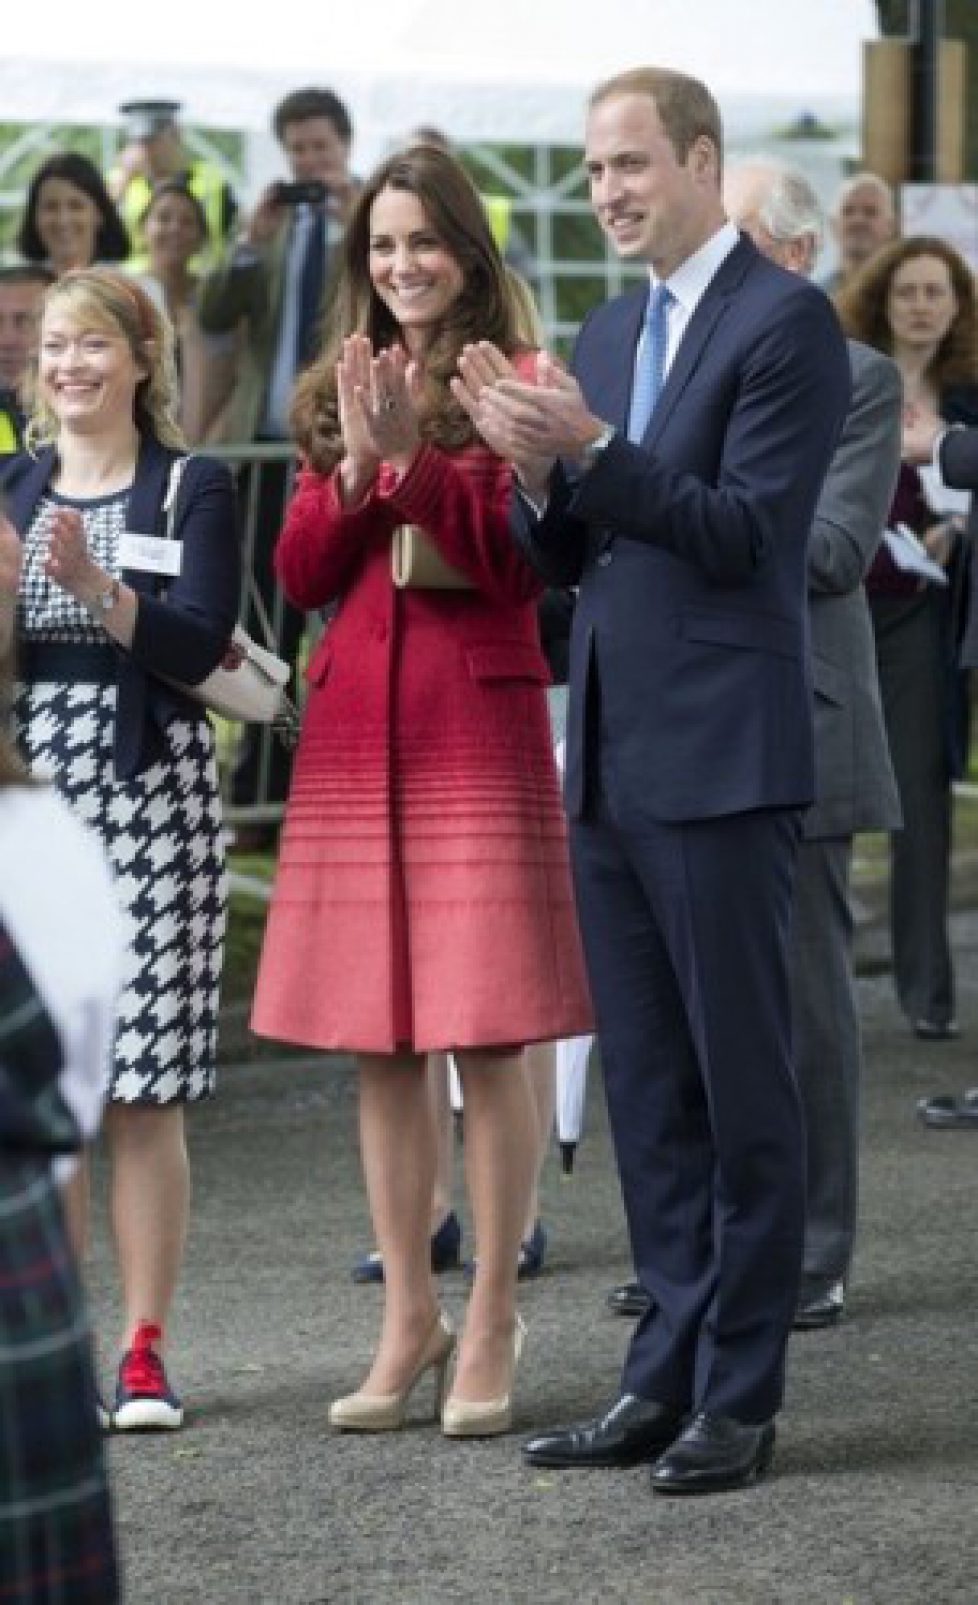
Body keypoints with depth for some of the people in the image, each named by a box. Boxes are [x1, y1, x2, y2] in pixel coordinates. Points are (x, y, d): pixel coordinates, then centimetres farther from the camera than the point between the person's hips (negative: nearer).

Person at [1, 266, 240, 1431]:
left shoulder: (191, 490, 2)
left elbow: (197, 646, -10)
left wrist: (95, 583, -23)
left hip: (147, 789, -3)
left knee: (143, 1092, -3)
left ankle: (144, 1351, 3)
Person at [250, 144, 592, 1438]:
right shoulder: (337, 395, 14)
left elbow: (517, 564, -11)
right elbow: (300, 574, 6)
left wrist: (411, 456, -18)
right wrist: (356, 467, -9)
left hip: (478, 733, -5)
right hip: (354, 735, 5)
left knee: (487, 1039, -4)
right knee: (378, 1045, 7)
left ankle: (490, 1329, 4)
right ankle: (409, 1320, 16)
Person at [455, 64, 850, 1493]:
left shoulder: (784, 321, -9)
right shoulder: (609, 335, 16)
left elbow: (749, 531, -16)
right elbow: (567, 559, 16)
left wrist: (593, 448, -22)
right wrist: (534, 465, -4)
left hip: (720, 761, -8)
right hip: (611, 763, 8)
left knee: (743, 1087, -1)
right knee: (648, 1092, 12)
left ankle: (740, 1398, 5)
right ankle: (669, 1376, 19)